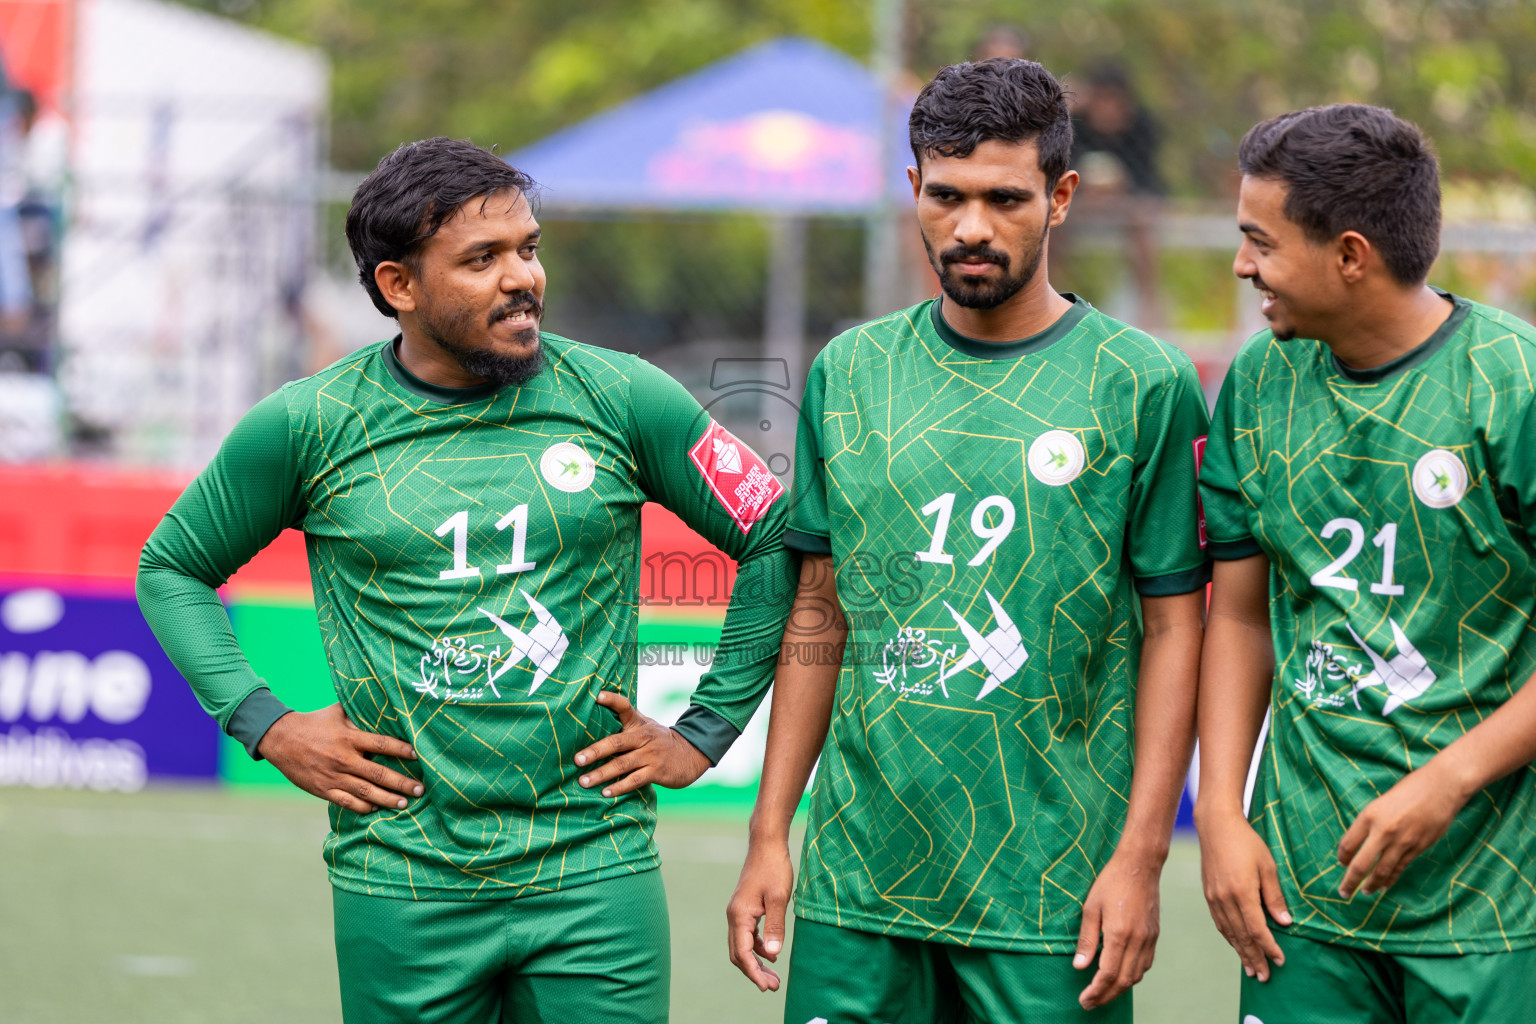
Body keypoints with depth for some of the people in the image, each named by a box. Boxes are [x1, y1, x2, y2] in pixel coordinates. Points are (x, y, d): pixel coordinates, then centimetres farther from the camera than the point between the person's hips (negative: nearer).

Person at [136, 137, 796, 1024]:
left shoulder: (621, 400, 0)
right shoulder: (310, 425, 0)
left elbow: (775, 541, 9)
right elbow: (173, 568, 13)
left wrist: (703, 734, 6)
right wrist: (267, 726, 2)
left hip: (596, 876, 0)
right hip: (403, 891, 0)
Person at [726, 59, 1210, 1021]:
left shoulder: (1143, 384, -2)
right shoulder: (850, 373, 8)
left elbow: (1172, 628, -2)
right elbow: (819, 617, 12)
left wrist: (1141, 857, -8)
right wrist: (770, 834, 7)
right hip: (857, 884, 3)